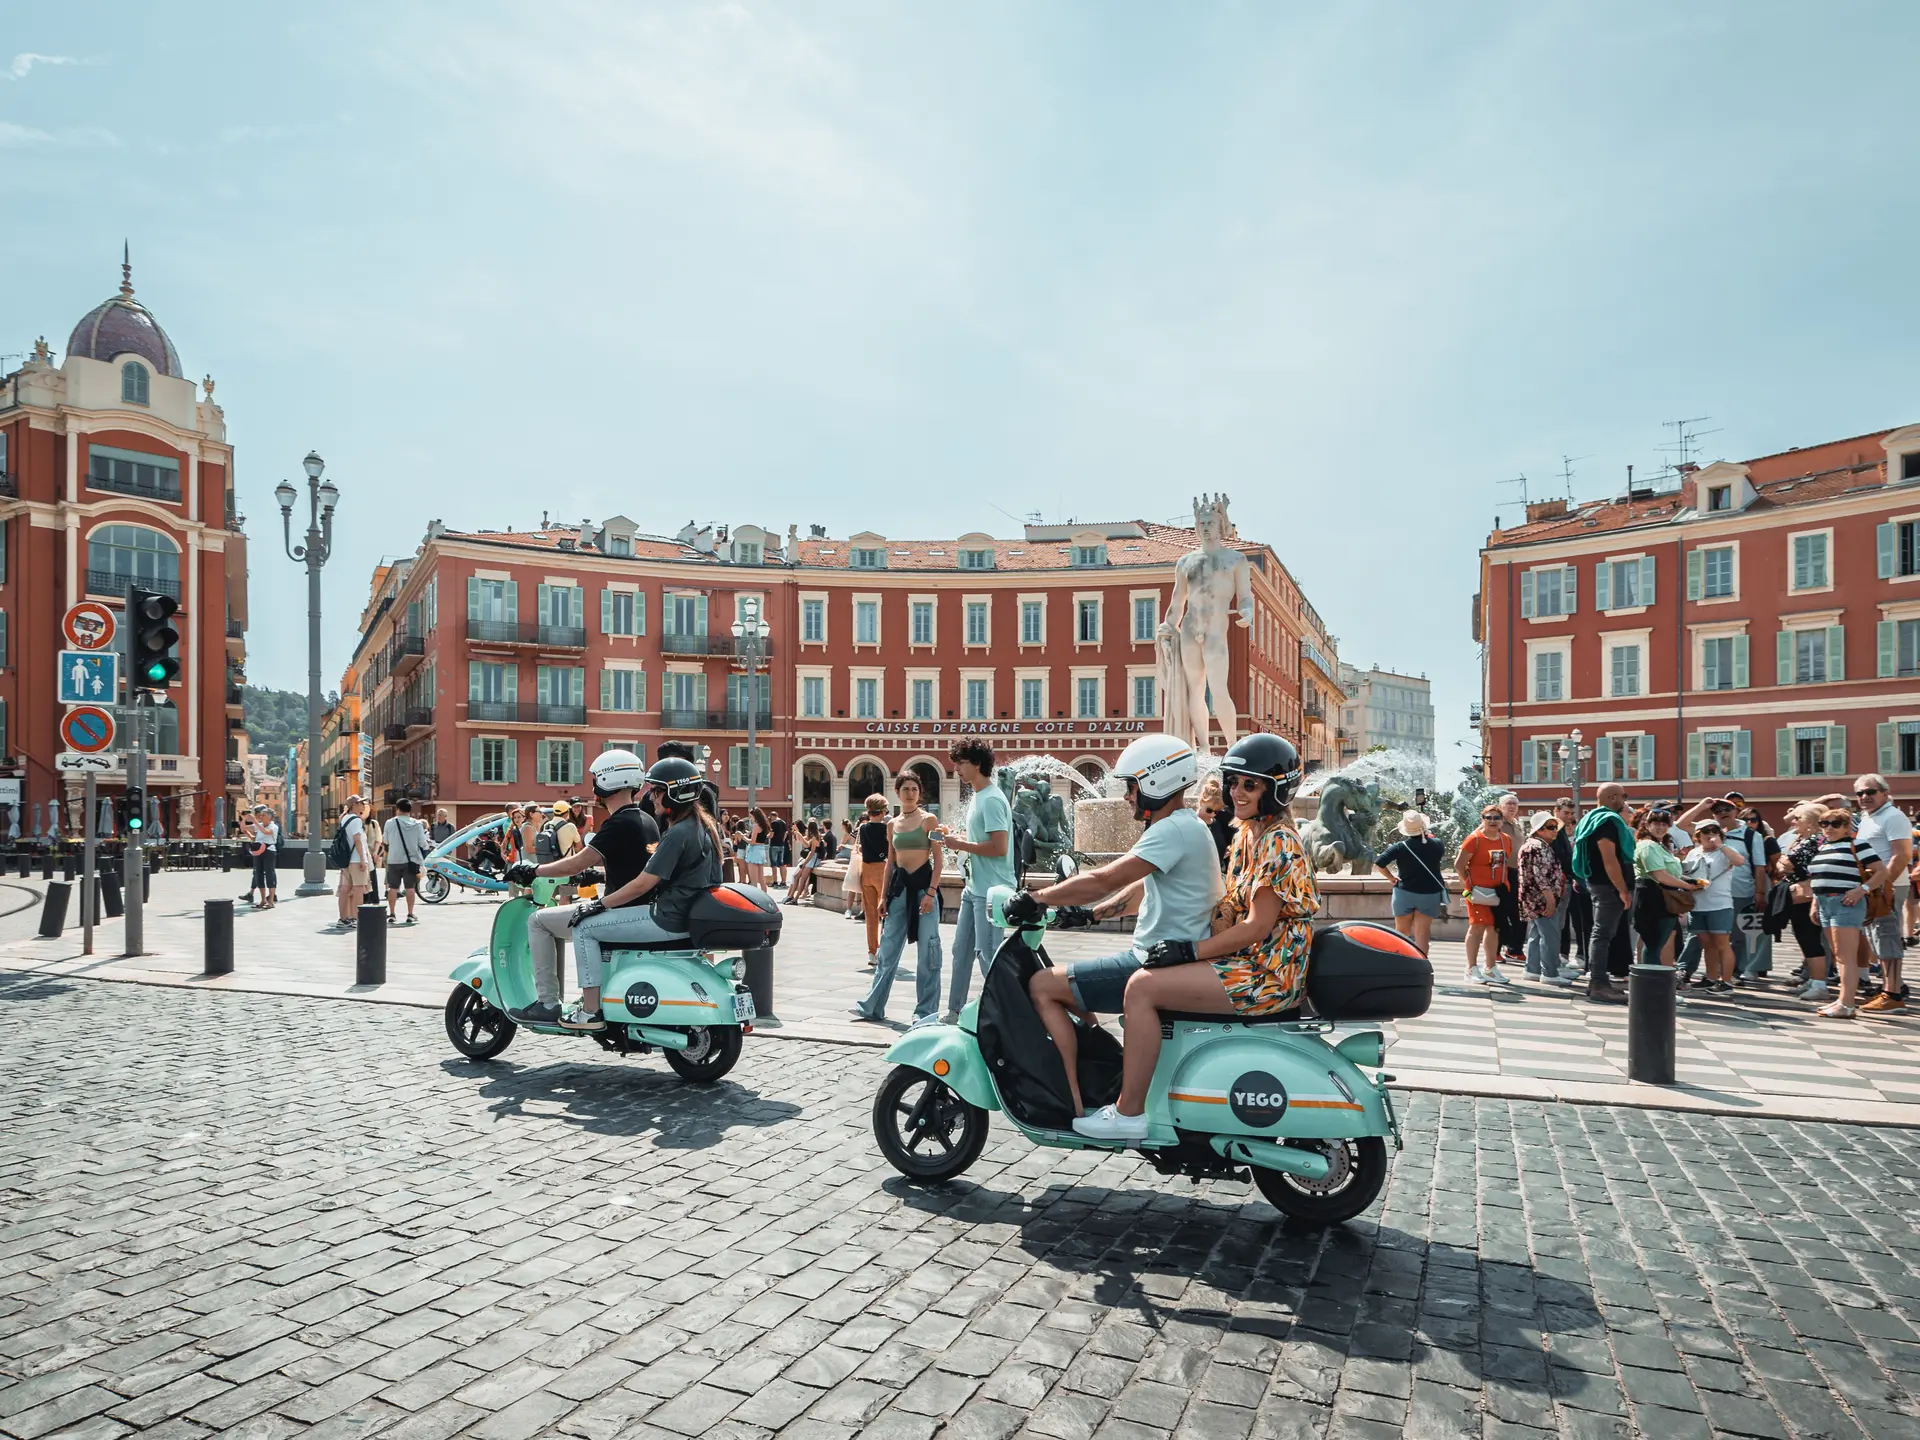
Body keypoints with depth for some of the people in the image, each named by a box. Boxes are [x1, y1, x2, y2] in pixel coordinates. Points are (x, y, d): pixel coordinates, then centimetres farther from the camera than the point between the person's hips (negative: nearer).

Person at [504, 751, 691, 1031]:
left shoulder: (620, 824, -20)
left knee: (539, 921, 1)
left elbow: (575, 864, -17)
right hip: (637, 910, 9)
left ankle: (547, 1004, 1)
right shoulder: (647, 821, 7)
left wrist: (533, 870, -5)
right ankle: (590, 996, 30)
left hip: (622, 911, -9)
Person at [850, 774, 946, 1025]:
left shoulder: (929, 820, -3)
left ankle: (925, 1011, 7)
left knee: (927, 951, -1)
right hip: (899, 886, 5)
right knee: (888, 949, 9)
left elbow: (939, 859, -7)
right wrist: (883, 896, 11)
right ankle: (872, 1007, 16)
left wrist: (931, 893, -15)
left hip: (923, 884, -5)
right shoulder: (892, 824, 12)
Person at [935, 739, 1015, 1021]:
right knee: (961, 951, 14)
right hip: (974, 888, 10)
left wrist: (961, 845, -16)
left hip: (991, 891, -10)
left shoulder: (992, 800, -17)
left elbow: (999, 848, -24)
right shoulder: (978, 797, 13)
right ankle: (954, 1012, 24)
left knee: (987, 955, -4)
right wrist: (955, 839, 8)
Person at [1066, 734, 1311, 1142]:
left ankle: (1129, 1112, -10)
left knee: (1143, 986, -17)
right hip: (1246, 961, 10)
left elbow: (1257, 927, -20)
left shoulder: (1279, 842, -15)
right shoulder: (1247, 834, 14)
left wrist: (1190, 950, -17)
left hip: (1266, 974, -10)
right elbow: (1232, 910, 17)